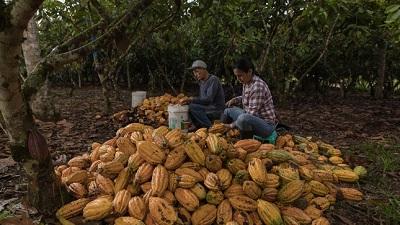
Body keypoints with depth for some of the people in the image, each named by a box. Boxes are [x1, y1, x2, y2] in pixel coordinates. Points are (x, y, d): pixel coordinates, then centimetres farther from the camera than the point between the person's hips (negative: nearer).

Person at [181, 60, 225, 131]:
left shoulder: (213, 80, -14)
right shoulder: (202, 82, 14)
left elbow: (208, 99, -24)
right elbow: (201, 98, 14)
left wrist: (192, 99, -23)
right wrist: (189, 100, -2)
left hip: (216, 110, -9)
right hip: (209, 107, 9)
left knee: (192, 107, -24)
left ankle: (209, 126, -17)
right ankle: (196, 124, 1)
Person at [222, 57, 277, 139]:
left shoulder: (258, 86, -24)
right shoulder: (246, 83, 3)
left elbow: (252, 114, -25)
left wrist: (233, 124, -21)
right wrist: (235, 100, 8)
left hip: (267, 124, -10)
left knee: (243, 118, -38)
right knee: (228, 111, 15)